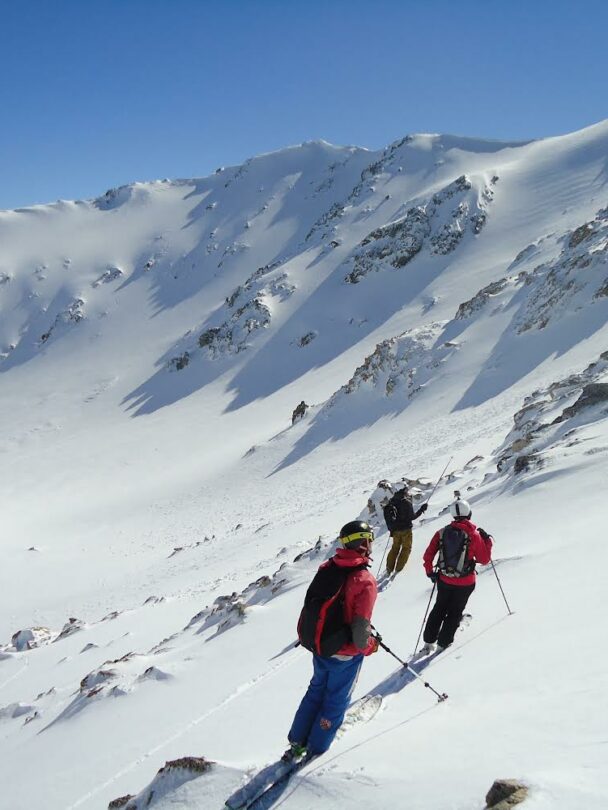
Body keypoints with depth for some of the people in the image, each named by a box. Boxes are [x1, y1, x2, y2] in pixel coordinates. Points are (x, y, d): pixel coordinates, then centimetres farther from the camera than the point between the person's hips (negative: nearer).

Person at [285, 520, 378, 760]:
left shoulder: (327, 568, -6)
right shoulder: (365, 580, -26)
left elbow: (312, 605, 5)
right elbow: (360, 629, -26)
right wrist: (369, 646, -6)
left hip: (318, 645, 6)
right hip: (345, 653, -6)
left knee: (317, 690, 26)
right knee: (336, 700, 15)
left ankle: (297, 742, 34)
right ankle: (316, 749, 27)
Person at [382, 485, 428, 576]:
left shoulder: (392, 501, 1)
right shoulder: (406, 502, -17)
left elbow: (387, 516, 7)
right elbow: (412, 517, -17)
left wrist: (391, 529, 18)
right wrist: (421, 510, -6)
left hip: (395, 530, 5)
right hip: (405, 529, -5)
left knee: (395, 547, 20)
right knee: (406, 548, 10)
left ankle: (389, 568, 19)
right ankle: (398, 569, 5)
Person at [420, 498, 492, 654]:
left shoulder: (442, 532, -7)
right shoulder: (474, 534, -14)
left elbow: (427, 556, -5)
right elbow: (484, 560, -6)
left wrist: (430, 572, 10)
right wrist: (487, 540, 5)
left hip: (444, 580, 3)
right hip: (465, 583, -2)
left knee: (439, 609, 20)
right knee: (455, 612, 15)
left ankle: (429, 642, 22)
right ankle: (442, 644, 19)